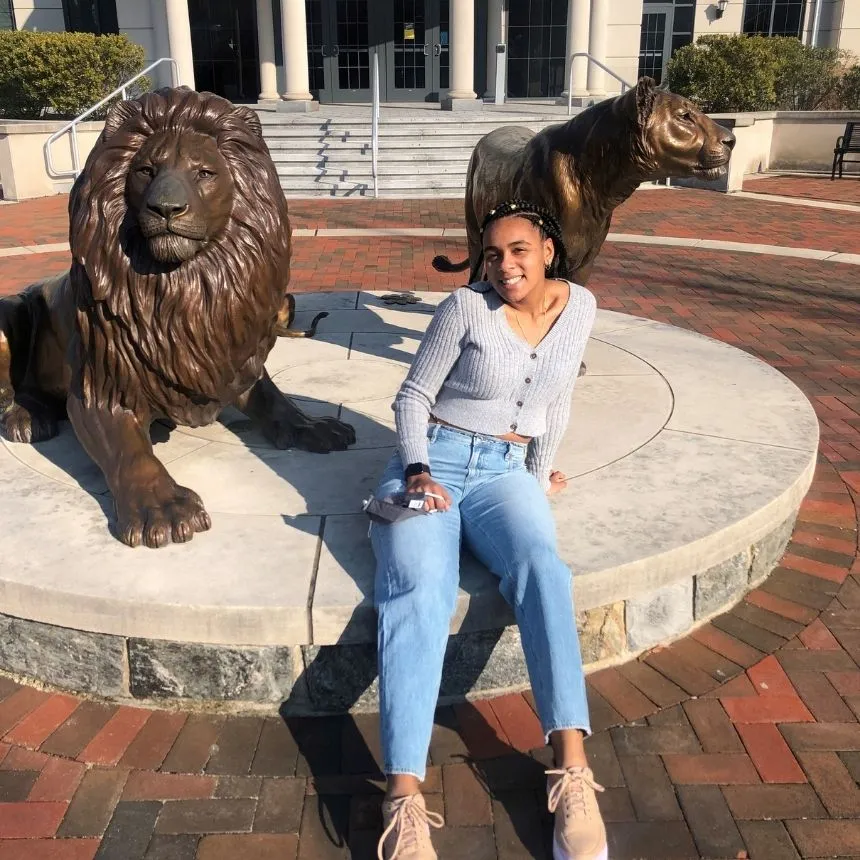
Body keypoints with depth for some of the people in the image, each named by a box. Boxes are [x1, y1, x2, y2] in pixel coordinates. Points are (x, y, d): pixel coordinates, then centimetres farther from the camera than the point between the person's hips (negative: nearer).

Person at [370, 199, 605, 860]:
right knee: (420, 594, -30)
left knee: (542, 568, -32)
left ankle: (573, 772, -35)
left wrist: (540, 472, 18)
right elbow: (414, 396, 0)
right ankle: (406, 799, -37)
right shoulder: (466, 307, -4)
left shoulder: (580, 306, 8)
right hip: (432, 464, -2)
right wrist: (417, 471, -14)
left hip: (506, 472, 2)